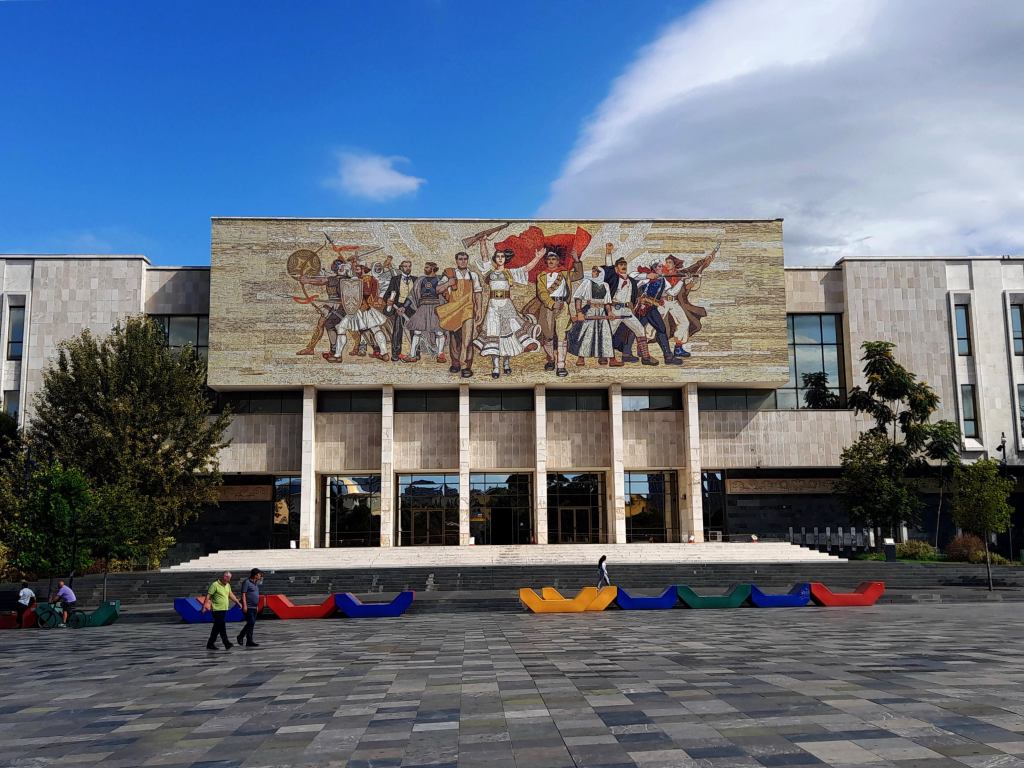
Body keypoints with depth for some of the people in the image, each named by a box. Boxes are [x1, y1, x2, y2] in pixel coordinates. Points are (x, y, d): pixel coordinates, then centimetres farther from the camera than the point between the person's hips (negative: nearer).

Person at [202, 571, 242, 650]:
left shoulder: (227, 585, 12)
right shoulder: (215, 585, -11)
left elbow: (231, 595, 19)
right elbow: (208, 596, -13)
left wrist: (238, 602, 13)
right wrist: (205, 606, -20)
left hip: (224, 609, 8)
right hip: (217, 610, -8)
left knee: (217, 628, 12)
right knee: (222, 627, -8)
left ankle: (210, 644, 20)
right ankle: (227, 644, -6)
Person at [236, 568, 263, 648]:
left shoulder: (256, 584, 17)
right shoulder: (246, 582, -8)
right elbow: (243, 594, -12)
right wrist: (244, 605, -18)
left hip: (254, 607, 9)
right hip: (248, 607, -9)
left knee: (251, 624, 10)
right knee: (251, 623, -10)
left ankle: (241, 636, 23)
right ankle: (249, 641, -6)